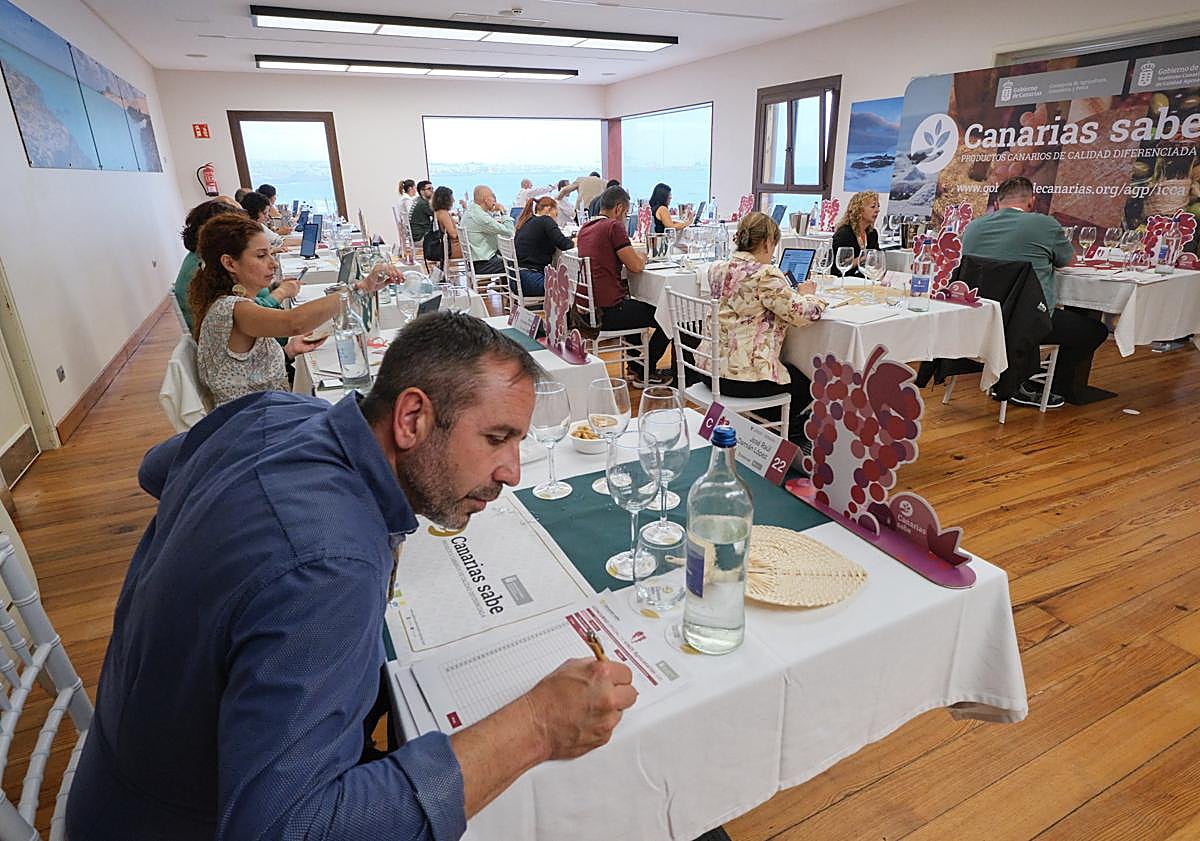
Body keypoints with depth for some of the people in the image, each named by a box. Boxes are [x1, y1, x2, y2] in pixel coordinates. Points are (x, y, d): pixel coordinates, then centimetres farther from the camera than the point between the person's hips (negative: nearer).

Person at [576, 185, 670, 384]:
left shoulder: (585, 229, 13)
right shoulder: (614, 226, -12)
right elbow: (635, 266, -15)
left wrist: (637, 258, 19)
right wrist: (642, 258, 9)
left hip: (588, 309, 9)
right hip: (608, 312, -9)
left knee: (637, 308, 34)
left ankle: (635, 365, 37)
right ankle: (645, 372, 17)